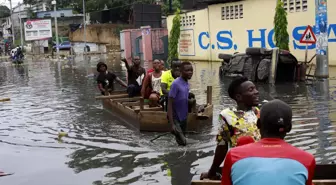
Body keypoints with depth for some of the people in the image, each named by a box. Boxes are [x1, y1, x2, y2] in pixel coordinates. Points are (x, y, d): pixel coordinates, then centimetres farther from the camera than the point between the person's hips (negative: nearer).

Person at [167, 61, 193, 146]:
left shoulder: (187, 83, 4)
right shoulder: (176, 84, -20)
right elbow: (170, 104, -23)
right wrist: (172, 124, -27)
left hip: (184, 117, 8)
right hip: (176, 117, -8)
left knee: (183, 142, 16)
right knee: (181, 142, -13)